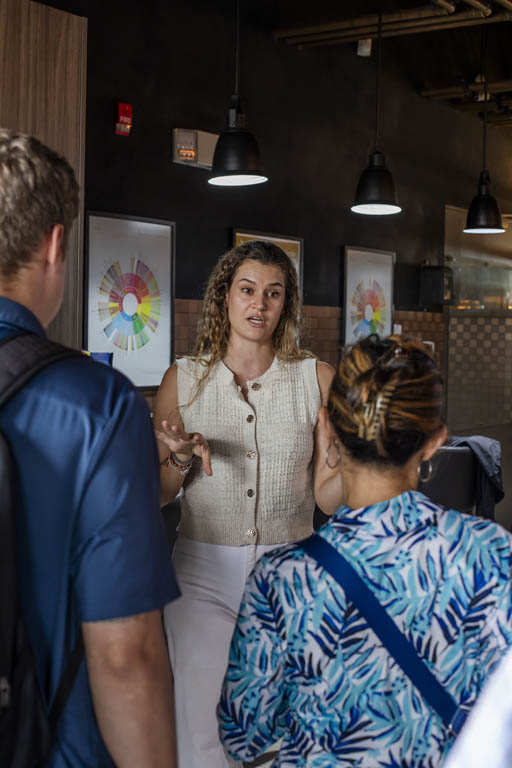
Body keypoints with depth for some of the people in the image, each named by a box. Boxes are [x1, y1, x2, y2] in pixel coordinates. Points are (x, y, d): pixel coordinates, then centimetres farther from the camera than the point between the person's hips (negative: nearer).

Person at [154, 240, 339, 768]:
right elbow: (155, 495, 5)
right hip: (204, 571, 0)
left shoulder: (317, 379, 0)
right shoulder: (184, 379, 1)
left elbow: (326, 491, 0)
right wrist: (182, 458, -14)